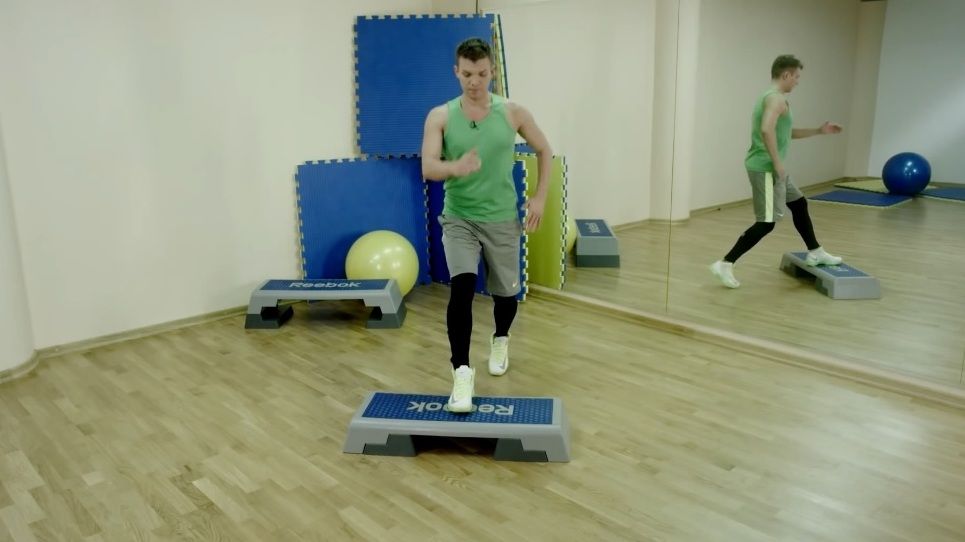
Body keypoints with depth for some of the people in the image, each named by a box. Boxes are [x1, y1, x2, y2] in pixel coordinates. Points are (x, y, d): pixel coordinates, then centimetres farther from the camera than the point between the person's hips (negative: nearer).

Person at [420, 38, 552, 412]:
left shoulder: (513, 113, -5)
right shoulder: (440, 116, -8)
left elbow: (544, 151, 8)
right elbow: (428, 168, -18)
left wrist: (539, 198, -1)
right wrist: (455, 166, -40)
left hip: (502, 219, 2)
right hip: (458, 218, -1)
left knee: (505, 292, 14)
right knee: (462, 286, -23)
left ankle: (500, 340, 47)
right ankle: (462, 371, -15)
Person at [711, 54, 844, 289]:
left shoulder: (769, 96, 18)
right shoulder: (777, 98, -14)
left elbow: (784, 133, 28)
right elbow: (767, 130, -32)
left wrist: (819, 131, 26)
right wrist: (777, 163, -26)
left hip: (771, 168, 11)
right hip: (765, 168, -11)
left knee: (799, 204, 21)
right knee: (766, 223, -10)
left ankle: (815, 253, 34)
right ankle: (725, 264, -11)